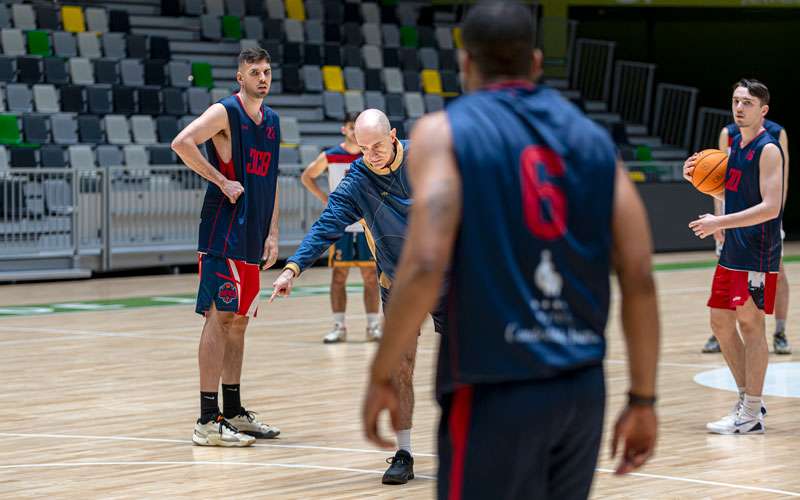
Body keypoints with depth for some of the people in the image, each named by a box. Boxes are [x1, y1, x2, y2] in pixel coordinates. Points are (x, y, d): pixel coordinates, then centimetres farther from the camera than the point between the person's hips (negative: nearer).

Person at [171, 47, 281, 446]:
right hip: (223, 230, -8)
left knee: (239, 320, 12)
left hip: (251, 236, 8)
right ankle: (208, 421, -9)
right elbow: (181, 143, -22)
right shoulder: (225, 112, -9)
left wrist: (272, 233, 12)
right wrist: (222, 180, -19)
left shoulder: (271, 121, 16)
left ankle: (233, 412, 20)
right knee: (220, 316, -9)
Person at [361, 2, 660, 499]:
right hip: (583, 388, 5)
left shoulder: (446, 132, -2)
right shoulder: (593, 139, 11)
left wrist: (381, 376, -4)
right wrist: (643, 399, 11)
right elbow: (640, 278, 5)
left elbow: (425, 267, -15)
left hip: (496, 392, -5)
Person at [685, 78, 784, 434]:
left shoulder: (768, 149, -14)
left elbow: (770, 207, -22)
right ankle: (747, 399, 22)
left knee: (750, 323, -5)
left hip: (757, 253, -9)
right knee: (721, 322, 11)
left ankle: (751, 416, 1)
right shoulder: (737, 142, 13)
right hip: (733, 249, 9)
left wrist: (720, 222, -25)